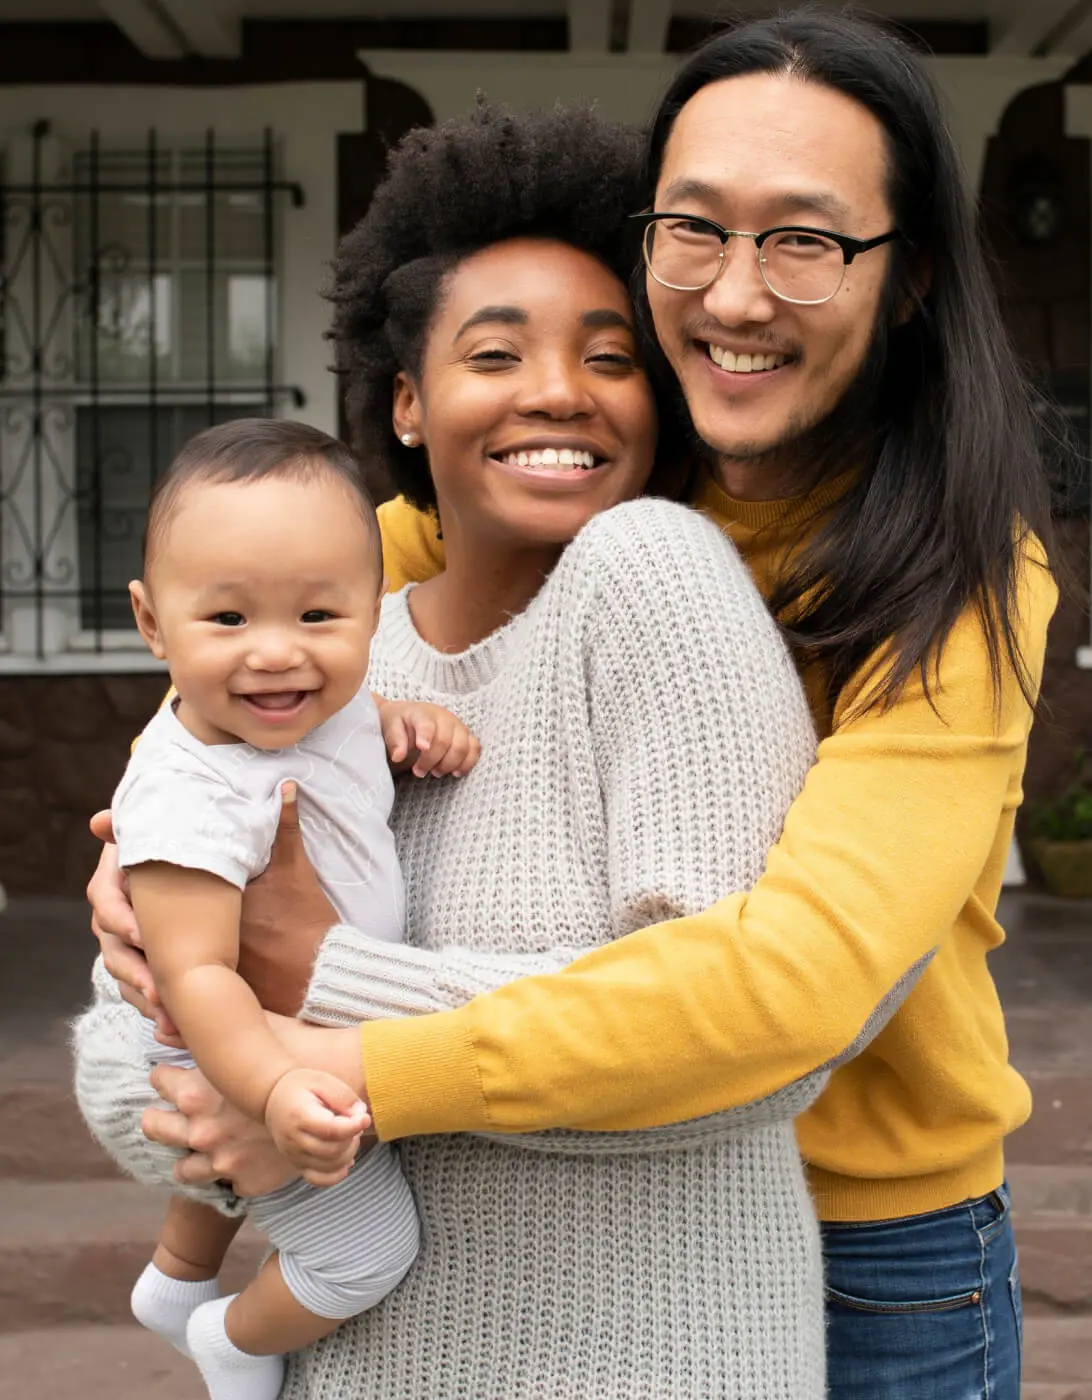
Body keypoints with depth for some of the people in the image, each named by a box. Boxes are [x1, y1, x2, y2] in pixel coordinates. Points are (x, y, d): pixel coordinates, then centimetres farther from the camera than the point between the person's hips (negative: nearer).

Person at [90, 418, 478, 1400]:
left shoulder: (320, 695, -14)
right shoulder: (192, 796, -40)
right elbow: (197, 975, -41)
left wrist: (409, 726, -10)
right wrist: (275, 1089, -56)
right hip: (245, 1063, -9)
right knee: (369, 1249, 3)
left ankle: (175, 1282, 63)